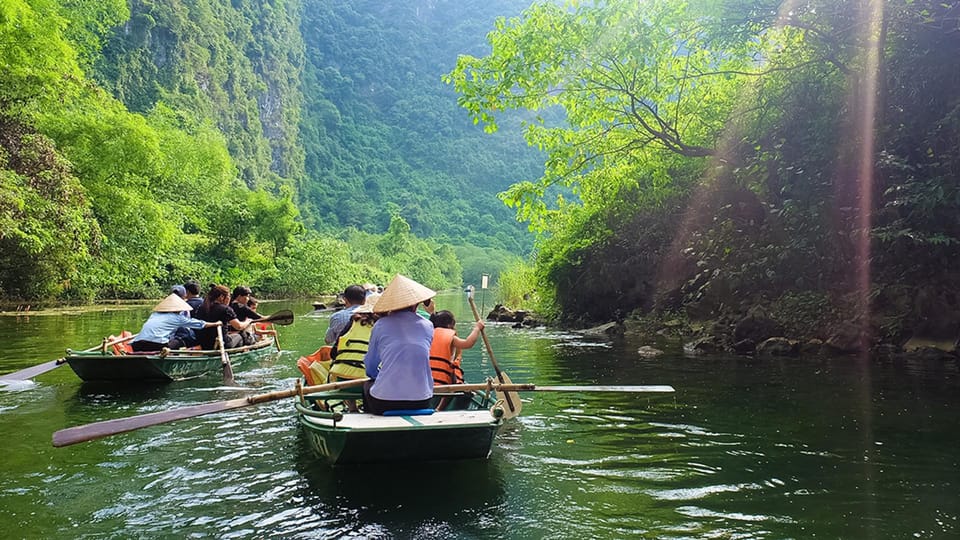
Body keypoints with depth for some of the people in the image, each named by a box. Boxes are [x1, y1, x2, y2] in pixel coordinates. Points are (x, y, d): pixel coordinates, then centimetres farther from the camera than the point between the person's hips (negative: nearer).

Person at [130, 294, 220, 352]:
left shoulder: (155, 314, 28)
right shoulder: (178, 317, 14)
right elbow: (201, 324, 21)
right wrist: (216, 324, 35)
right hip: (157, 344, -5)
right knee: (179, 342, 15)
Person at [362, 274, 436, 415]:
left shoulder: (381, 325, 2)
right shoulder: (427, 325, 7)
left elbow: (370, 369, 11)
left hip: (383, 403, -2)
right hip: (421, 402, 2)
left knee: (367, 385, 30)